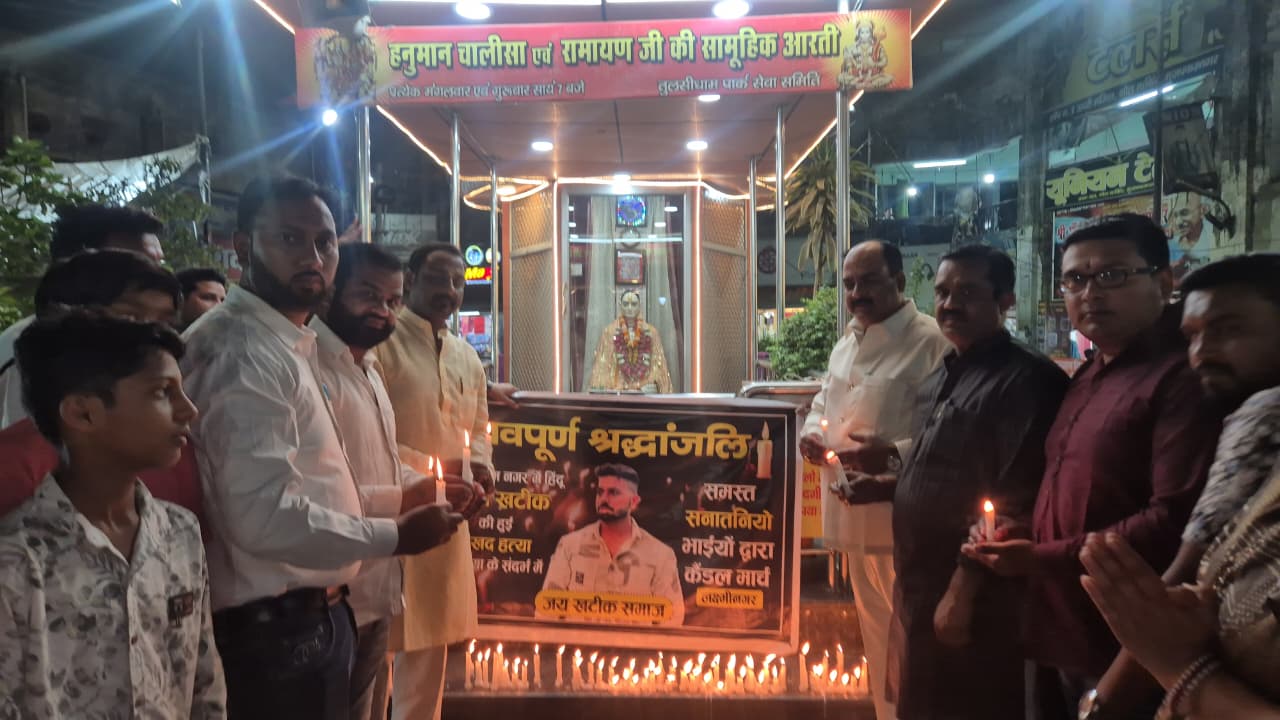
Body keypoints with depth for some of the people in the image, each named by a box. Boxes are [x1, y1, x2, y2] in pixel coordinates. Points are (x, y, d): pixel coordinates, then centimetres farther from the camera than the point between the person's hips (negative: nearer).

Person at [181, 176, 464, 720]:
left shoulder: (288, 346, 13)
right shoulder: (246, 353, -20)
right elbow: (265, 514, -29)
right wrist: (393, 537, -18)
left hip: (309, 616, 10)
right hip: (275, 628, -10)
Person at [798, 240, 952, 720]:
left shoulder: (931, 341, -15)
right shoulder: (848, 341, 13)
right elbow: (824, 398, 25)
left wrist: (895, 454, -31)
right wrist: (811, 431, 4)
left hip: (901, 516, -8)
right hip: (853, 508, 8)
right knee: (875, 627, 21)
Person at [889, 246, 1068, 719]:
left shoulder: (1027, 379, -17)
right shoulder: (942, 376, 11)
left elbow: (1014, 505, -22)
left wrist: (963, 591, -21)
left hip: (968, 594, -8)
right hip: (918, 586, 8)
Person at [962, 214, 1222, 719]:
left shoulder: (1182, 376, -15)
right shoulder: (1087, 377, 14)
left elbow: (1176, 521, -23)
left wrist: (1043, 558, -19)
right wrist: (1019, 534, 2)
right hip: (1061, 638, 8)